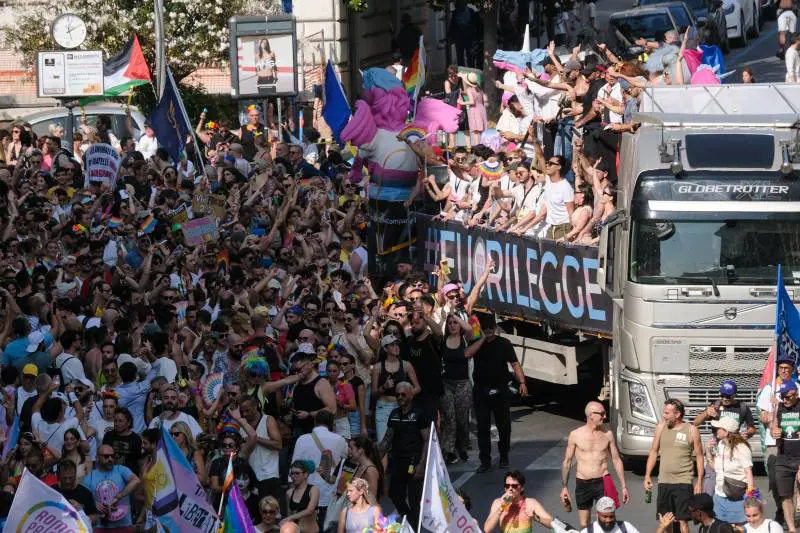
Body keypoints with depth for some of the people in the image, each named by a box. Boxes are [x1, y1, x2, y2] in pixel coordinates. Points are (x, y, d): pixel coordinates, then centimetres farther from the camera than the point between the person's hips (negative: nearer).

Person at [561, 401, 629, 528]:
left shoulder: (607, 434, 2)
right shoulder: (575, 435, -2)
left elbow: (617, 460, 9)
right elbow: (567, 462, 5)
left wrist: (624, 486, 7)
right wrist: (564, 487, 2)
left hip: (602, 483, 0)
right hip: (582, 484, 0)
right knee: (584, 525, 9)